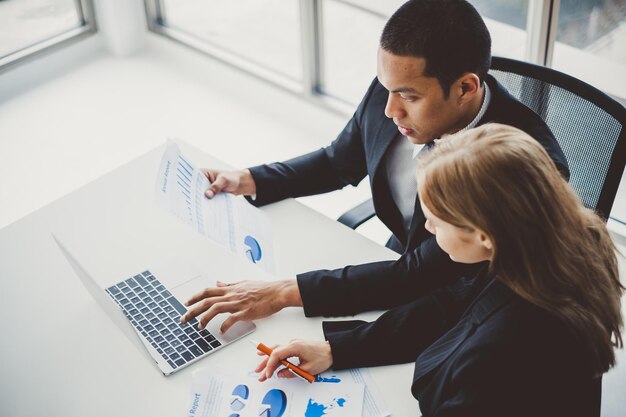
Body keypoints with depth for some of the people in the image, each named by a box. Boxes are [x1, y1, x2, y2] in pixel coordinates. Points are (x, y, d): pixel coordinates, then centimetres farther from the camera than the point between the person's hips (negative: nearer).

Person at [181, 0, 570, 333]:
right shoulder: (395, 88, -15)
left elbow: (424, 276, -32)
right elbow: (339, 163, 7)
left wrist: (284, 293, -36)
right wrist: (249, 180, -5)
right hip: (403, 261, 6)